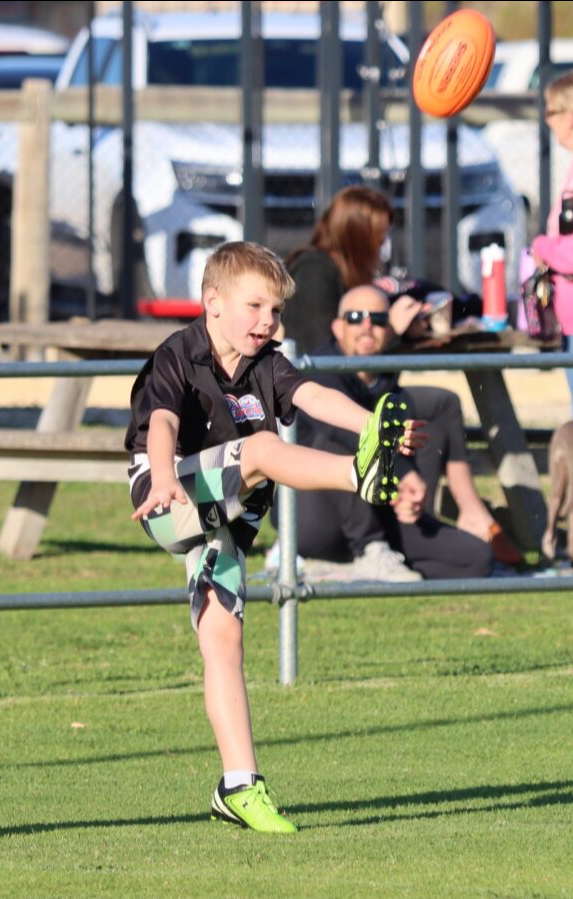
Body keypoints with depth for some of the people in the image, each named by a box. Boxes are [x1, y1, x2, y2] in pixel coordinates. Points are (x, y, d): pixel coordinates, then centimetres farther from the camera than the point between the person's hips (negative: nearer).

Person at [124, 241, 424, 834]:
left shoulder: (265, 366, 8)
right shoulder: (177, 359, -8)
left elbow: (314, 398, -11)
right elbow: (162, 425, -26)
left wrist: (372, 423, -30)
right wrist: (164, 479, -46)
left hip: (223, 520, 6)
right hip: (174, 502, -5)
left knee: (223, 637, -4)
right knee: (261, 446, -27)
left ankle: (239, 788, -5)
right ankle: (361, 475, -55)